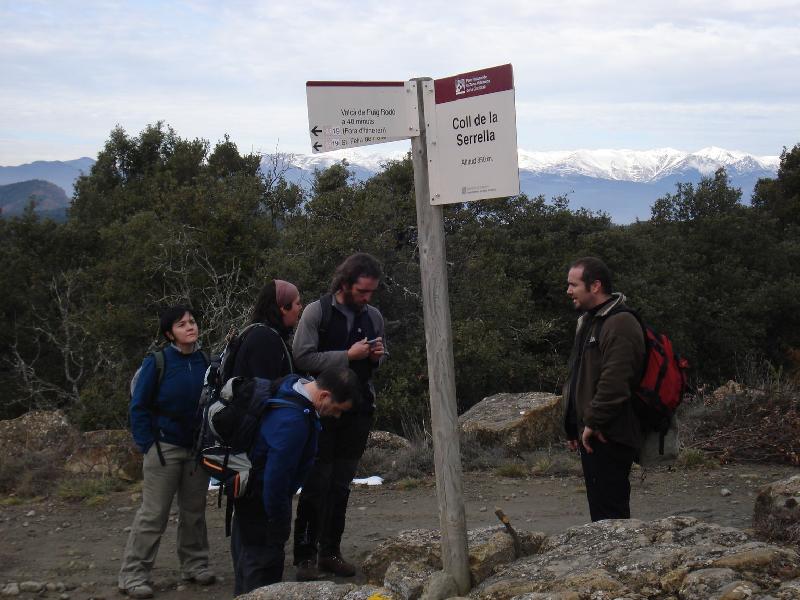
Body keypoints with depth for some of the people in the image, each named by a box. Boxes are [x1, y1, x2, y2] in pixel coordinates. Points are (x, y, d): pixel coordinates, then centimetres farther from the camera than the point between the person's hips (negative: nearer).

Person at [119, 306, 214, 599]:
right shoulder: (157, 363, -9)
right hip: (166, 447, -4)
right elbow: (139, 406, -6)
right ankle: (133, 575, 1)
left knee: (194, 511, 10)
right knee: (153, 513, -4)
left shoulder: (206, 363, 2)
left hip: (198, 449, 4)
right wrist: (147, 444, -10)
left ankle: (195, 564, 23)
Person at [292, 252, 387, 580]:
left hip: (358, 410, 5)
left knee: (342, 484, 8)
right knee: (316, 483, -3)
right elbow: (302, 357, -16)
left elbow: (382, 358, 19)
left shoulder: (374, 316, 7)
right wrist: (348, 355, -20)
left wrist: (377, 355, -4)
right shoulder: (317, 312, -8)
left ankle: (330, 551, 16)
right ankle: (306, 555, 3)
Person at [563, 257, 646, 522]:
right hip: (590, 434, 10)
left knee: (609, 511, -9)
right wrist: (574, 428, 20)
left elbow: (615, 382, -24)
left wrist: (594, 423, -18)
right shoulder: (589, 321, 18)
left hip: (609, 437, -10)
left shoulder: (620, 325, -16)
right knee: (600, 509, 15)